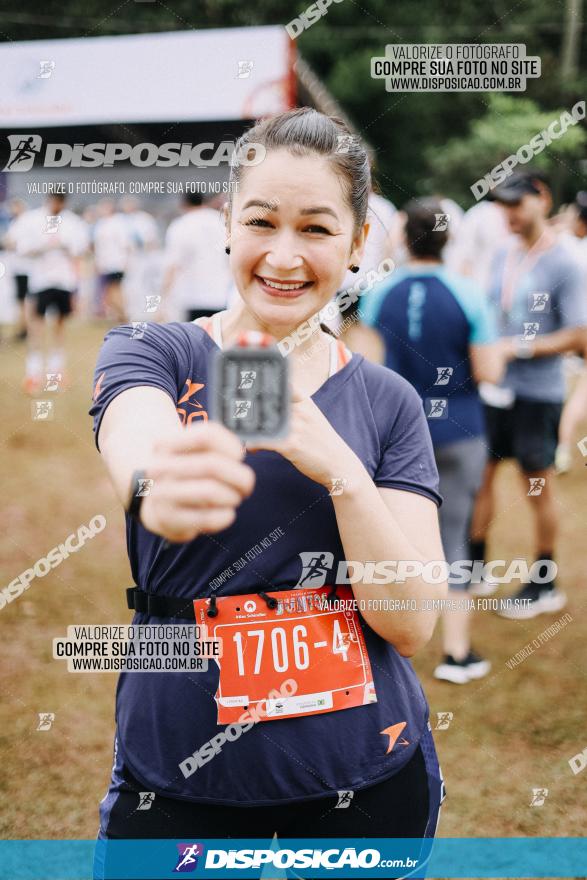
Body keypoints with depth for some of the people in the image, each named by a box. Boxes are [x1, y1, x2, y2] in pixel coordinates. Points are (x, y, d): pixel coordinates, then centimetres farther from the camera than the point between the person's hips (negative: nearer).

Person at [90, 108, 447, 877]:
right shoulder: (149, 353, -5)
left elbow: (411, 625, -8)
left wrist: (339, 467, -23)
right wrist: (165, 491, -53)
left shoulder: (388, 402, 0)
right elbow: (140, 452, -29)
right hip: (178, 769, -1)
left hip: (368, 765, 2)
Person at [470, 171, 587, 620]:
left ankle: (546, 586, 21)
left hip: (538, 392, -6)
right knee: (480, 473, 10)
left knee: (539, 486, 6)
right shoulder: (503, 256, 8)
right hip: (494, 386, 6)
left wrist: (519, 348, -20)